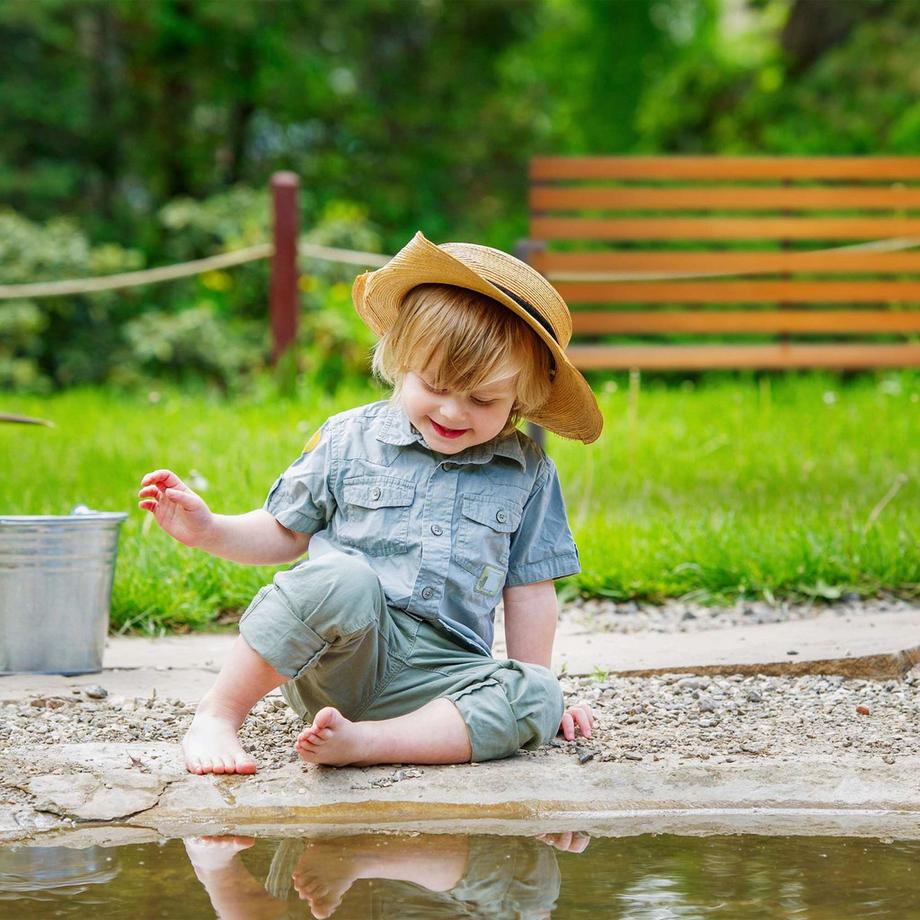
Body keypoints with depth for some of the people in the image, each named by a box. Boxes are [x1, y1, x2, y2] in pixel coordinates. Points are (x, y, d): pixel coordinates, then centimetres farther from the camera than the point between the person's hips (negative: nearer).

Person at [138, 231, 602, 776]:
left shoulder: (527, 473, 10)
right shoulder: (349, 441, 6)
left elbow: (528, 588, 16)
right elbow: (286, 534, 15)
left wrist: (534, 687, 12)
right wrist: (208, 530, -2)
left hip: (438, 671, 2)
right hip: (337, 662, -2)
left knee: (536, 700, -28)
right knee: (343, 579, -36)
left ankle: (359, 741, -37)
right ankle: (218, 715, -23)